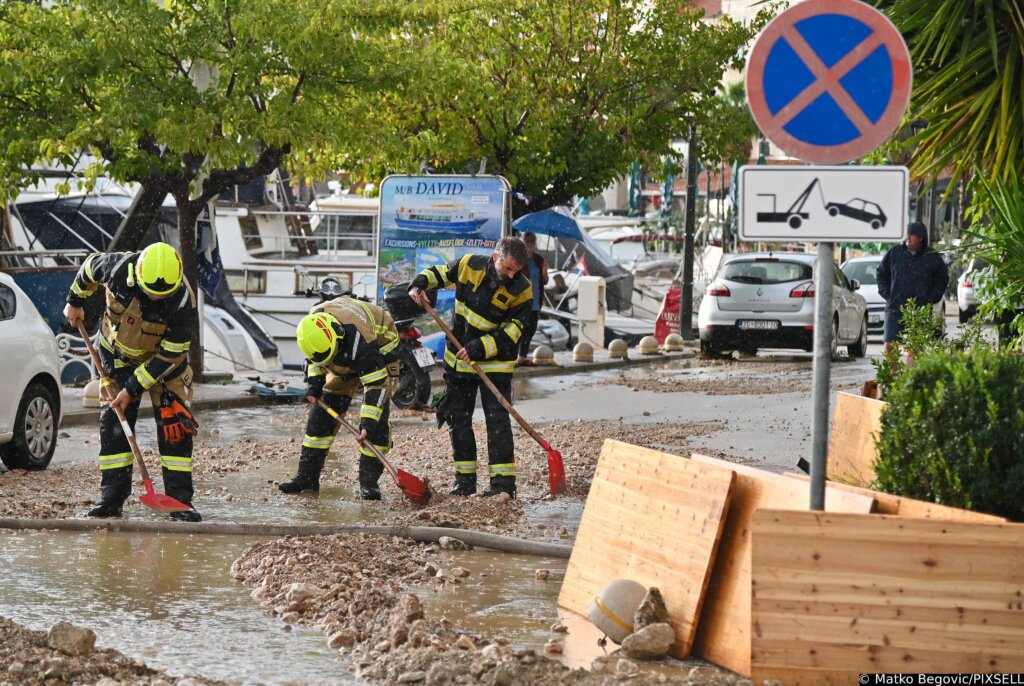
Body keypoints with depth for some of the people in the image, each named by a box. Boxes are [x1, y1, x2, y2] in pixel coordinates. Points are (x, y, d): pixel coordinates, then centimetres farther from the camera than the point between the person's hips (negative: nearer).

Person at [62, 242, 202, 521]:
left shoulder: (183, 302, -32)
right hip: (118, 357, 2)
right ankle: (112, 497, 5)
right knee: (113, 425, -1)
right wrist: (76, 301, 14)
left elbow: (169, 355, -24)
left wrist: (133, 388, -21)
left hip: (164, 362, -2)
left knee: (175, 425, -8)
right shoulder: (118, 267, -27)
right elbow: (90, 266, -1)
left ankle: (180, 499, -5)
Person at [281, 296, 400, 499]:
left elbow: (376, 385, -42)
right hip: (345, 358, 6)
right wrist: (313, 384, -8)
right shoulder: (313, 323, -25)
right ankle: (307, 475, 3)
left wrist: (367, 425, -45)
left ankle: (369, 480, -16)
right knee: (322, 410, -1)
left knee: (377, 419, -20)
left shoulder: (360, 340, -45)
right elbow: (315, 356, 0)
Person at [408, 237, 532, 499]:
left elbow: (510, 333, -16)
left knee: (497, 420, -11)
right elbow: (439, 273, 9)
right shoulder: (469, 265, -10)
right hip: (458, 358, 4)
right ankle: (465, 479, 17)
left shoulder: (521, 290, -16)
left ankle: (503, 481, -9)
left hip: (495, 362, -4)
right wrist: (420, 284, -12)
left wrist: (479, 349, -26)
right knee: (458, 418, 8)